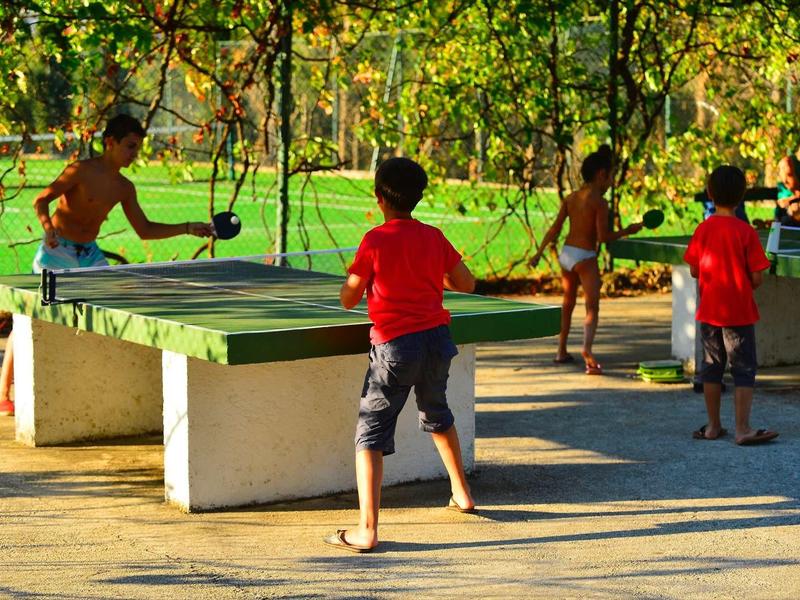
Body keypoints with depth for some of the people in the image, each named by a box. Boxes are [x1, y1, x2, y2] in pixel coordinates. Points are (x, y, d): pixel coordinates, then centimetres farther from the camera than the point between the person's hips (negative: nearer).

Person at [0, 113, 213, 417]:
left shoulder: (124, 188, 4)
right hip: (57, 251, -6)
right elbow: (41, 200, -17)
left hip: (89, 254, 6)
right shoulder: (81, 170, -14)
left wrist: (188, 228, -1)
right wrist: (48, 227, -37)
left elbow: (145, 230, 8)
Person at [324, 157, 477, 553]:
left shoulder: (375, 241, -8)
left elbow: (348, 300, -3)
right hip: (436, 338, 5)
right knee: (436, 414, 31)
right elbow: (466, 284, 11)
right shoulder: (434, 238, 5)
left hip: (395, 345, -5)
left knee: (371, 433, -3)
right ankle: (461, 494, 43)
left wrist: (353, 274, 17)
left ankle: (367, 530, -13)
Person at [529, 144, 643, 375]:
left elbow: (555, 229, 6)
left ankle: (561, 351, 30)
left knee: (568, 304, 21)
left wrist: (539, 253, 11)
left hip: (566, 253, 7)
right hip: (585, 257, -7)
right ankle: (587, 349, -33)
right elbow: (603, 236, -16)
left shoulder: (571, 198, 6)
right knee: (592, 306, -11)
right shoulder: (599, 202, -12)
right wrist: (627, 231, -3)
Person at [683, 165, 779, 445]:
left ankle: (713, 425, 20)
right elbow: (757, 278, -13)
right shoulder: (745, 232, -14)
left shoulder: (702, 230, -3)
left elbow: (694, 271, 2)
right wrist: (745, 287, 9)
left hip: (709, 310, 4)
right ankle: (743, 429, -3)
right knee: (744, 370, 2)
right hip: (739, 312, -4)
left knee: (711, 367, 14)